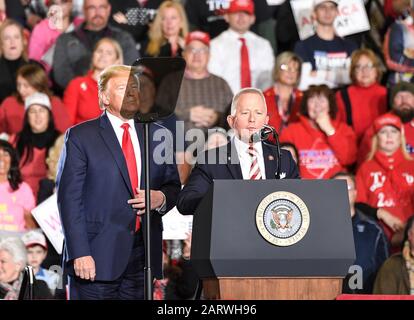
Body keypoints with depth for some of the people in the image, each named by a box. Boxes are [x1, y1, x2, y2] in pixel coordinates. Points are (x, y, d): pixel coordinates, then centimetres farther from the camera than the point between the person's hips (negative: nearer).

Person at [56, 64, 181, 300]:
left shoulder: (157, 135, 14)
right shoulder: (80, 136, 0)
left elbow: (174, 186, 21)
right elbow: (69, 198, -5)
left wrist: (161, 198, -4)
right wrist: (80, 253, -13)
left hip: (142, 255, 4)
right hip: (96, 258, -4)